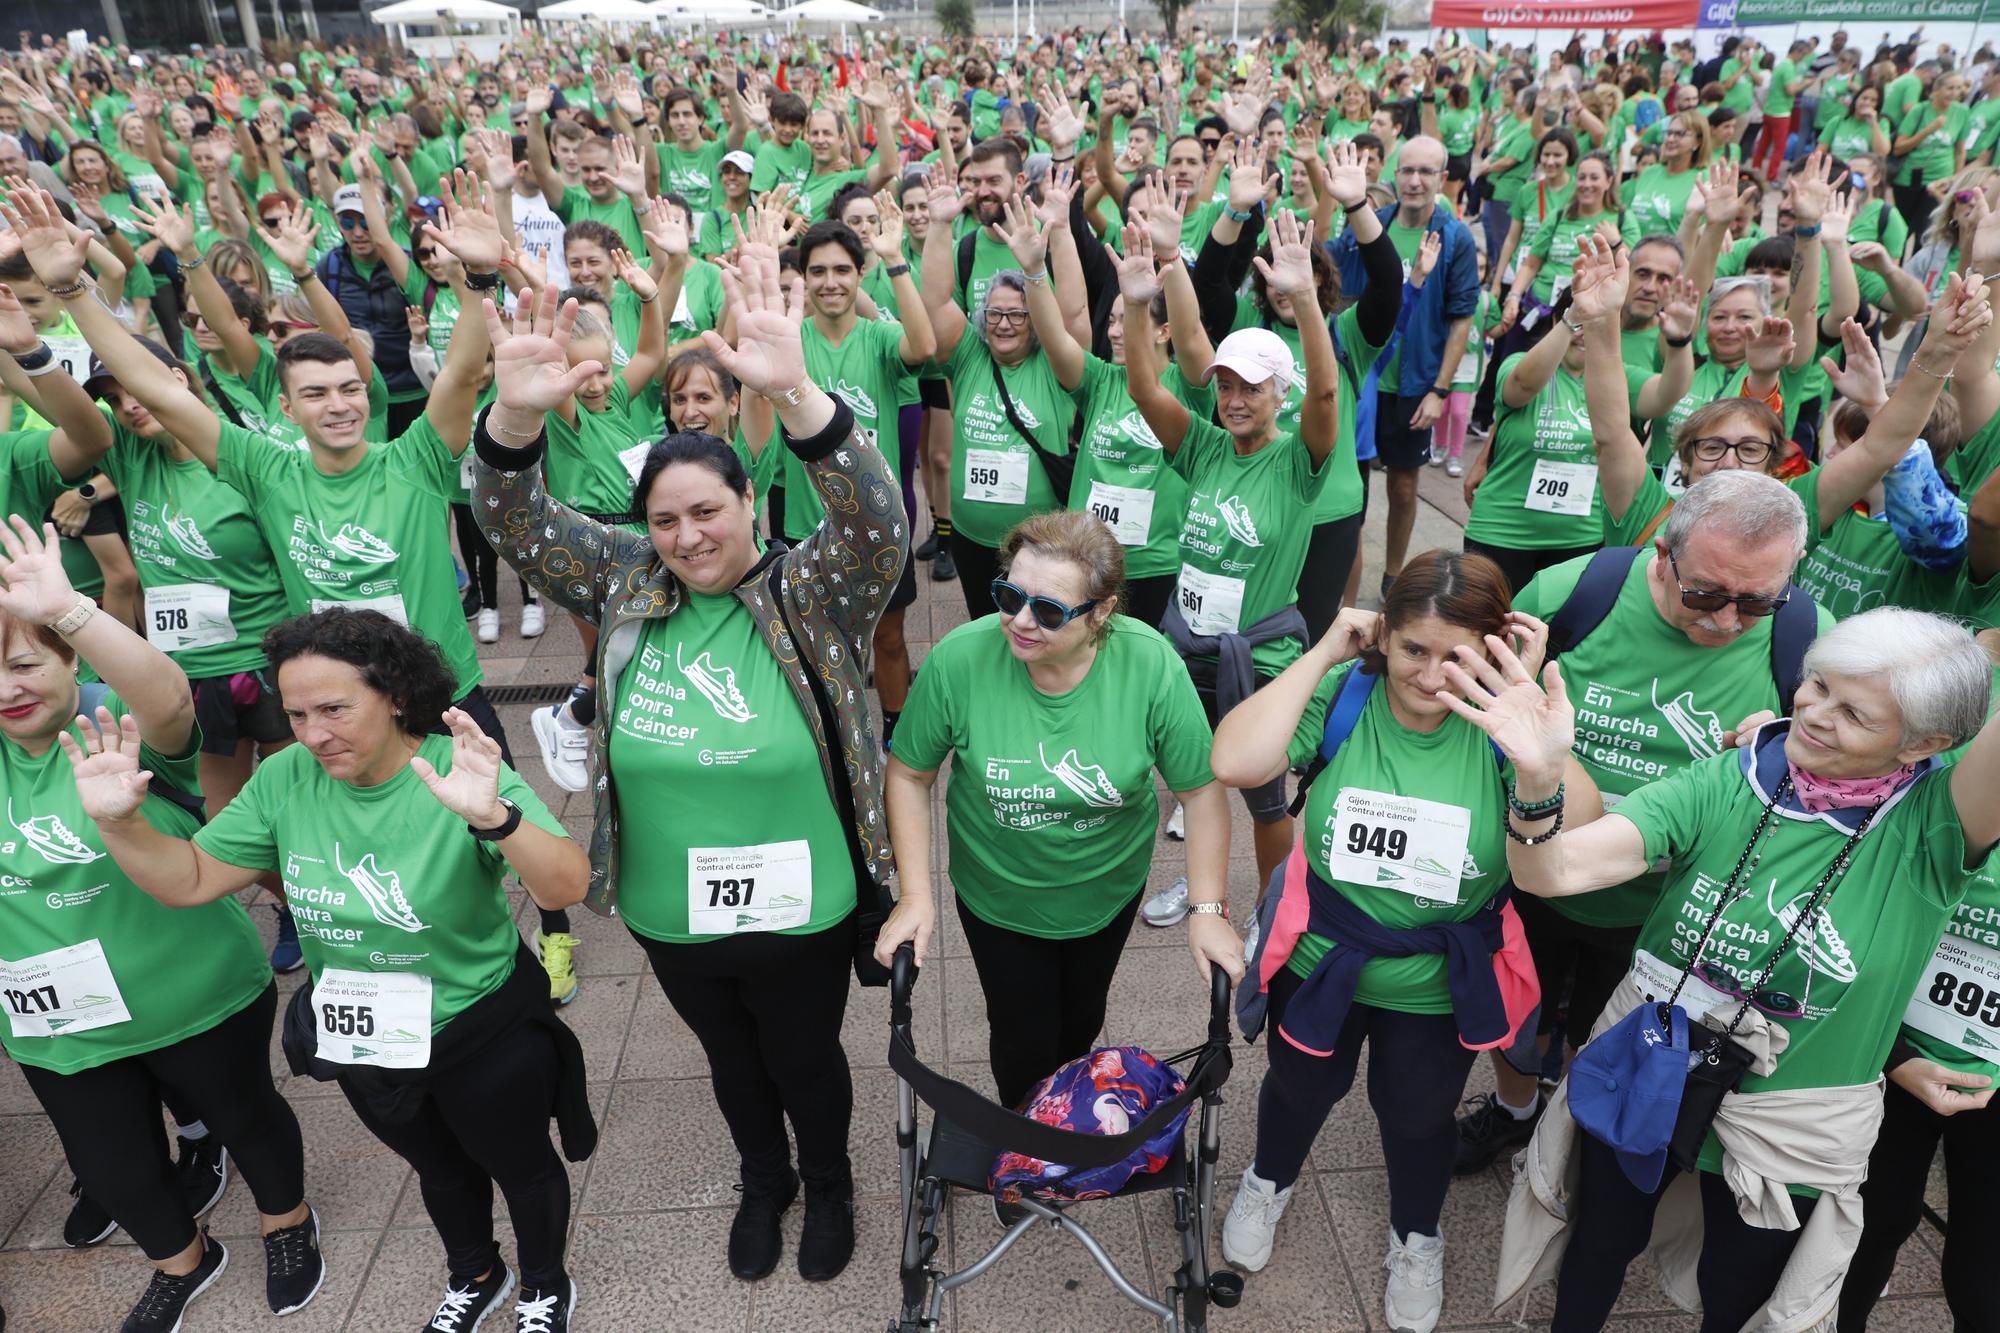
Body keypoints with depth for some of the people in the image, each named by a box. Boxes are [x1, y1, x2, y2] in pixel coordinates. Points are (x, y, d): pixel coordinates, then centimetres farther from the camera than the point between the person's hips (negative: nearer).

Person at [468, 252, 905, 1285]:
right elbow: (519, 527, -9)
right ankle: (763, 1180, 55)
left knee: (804, 1058, 21)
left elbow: (877, 525, -32)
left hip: (798, 911, -3)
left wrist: (793, 393, -48)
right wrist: (517, 413, -31)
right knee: (729, 1057, 27)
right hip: (668, 914, 3)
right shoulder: (627, 588, -4)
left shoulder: (810, 598, -15)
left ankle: (828, 1186, 51)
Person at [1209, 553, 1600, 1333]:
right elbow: (1235, 763, -34)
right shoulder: (1344, 693, -21)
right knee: (1301, 1089, 27)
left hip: (1438, 985, 0)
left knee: (1418, 1117, 26)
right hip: (1320, 960, 0)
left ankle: (1416, 1238, 58)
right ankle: (1268, 1184, 61)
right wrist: (1322, 652, -30)